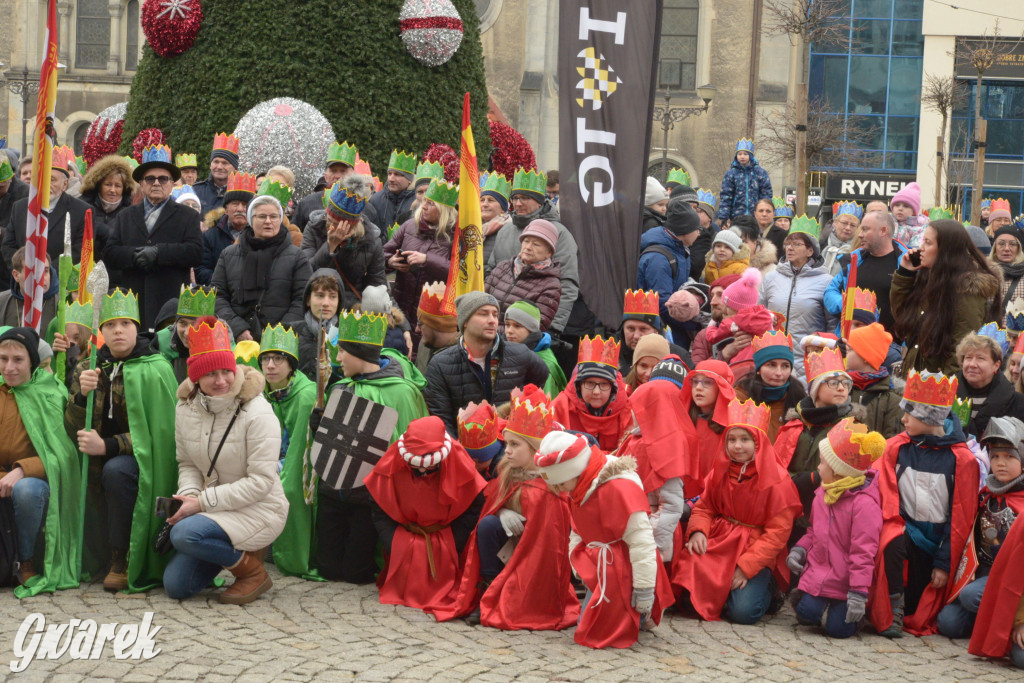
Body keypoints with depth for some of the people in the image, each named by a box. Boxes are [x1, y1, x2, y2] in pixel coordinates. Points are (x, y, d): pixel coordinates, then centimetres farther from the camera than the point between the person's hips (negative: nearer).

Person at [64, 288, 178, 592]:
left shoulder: (155, 369, -11)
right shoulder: (88, 369, 5)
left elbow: (158, 431, -18)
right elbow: (72, 431, 0)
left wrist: (107, 446, -27)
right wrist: (82, 394, -19)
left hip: (146, 461, -5)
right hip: (99, 464, 5)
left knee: (116, 470, -35)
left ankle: (124, 560, -21)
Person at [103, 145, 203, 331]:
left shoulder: (187, 216, 12)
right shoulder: (125, 216, 19)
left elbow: (196, 252, -3)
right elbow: (109, 254, 8)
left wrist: (159, 252, -13)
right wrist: (135, 255, -12)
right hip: (131, 305, 2)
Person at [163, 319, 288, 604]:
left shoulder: (257, 413, -18)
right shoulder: (186, 409, 1)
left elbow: (260, 482, -20)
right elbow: (187, 464, 7)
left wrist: (203, 501, -22)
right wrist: (188, 495, -16)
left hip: (259, 509, -7)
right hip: (215, 510, 7)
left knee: (184, 534, -30)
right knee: (176, 585, -2)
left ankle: (253, 571, -8)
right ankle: (237, 550, 20)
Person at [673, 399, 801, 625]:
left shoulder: (776, 480, -9)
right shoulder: (720, 472, 6)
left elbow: (777, 532, -11)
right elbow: (704, 508, 12)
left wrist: (746, 566, -18)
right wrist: (698, 531, -13)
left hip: (757, 551, -4)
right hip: (719, 543, 4)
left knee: (744, 611, -24)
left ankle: (768, 589, 9)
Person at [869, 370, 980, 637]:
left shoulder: (962, 459, -7)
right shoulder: (896, 448, -2)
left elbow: (961, 516, -5)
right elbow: (887, 495, -3)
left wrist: (944, 563, -6)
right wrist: (896, 524, -23)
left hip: (936, 539, 0)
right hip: (903, 527, 0)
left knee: (917, 616, -1)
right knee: (892, 545, -36)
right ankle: (891, 613, -19)